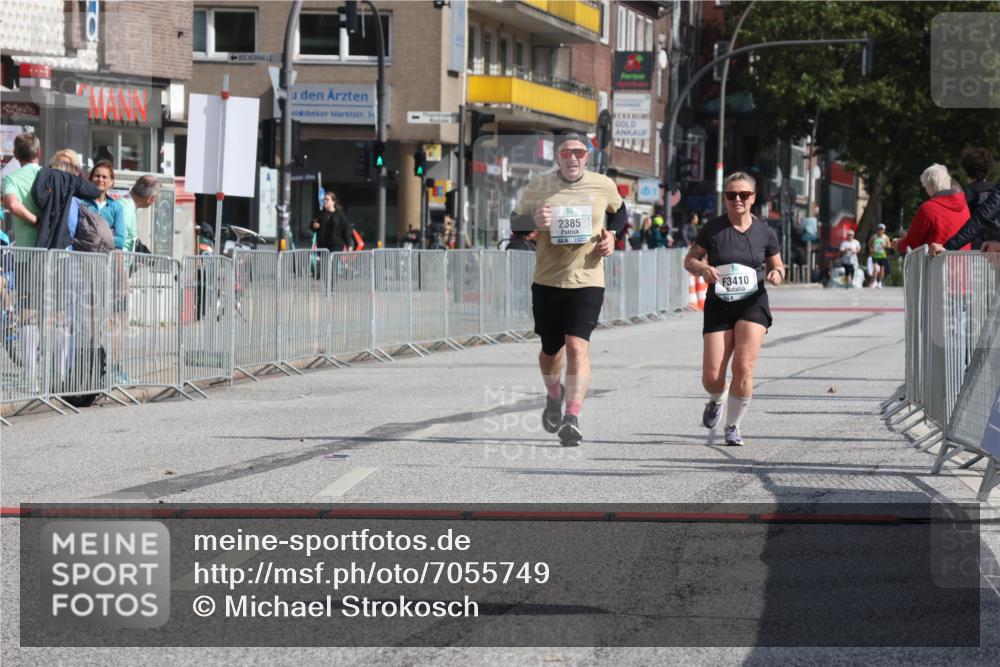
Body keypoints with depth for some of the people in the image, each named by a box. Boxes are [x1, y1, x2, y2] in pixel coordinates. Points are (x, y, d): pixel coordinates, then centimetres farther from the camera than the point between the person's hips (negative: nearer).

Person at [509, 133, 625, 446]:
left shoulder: (603, 186, 1)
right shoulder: (538, 187, -1)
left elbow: (619, 211, 22)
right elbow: (515, 222, 6)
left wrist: (612, 234, 2)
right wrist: (533, 221, -16)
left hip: (588, 281, -1)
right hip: (547, 281, 2)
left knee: (577, 346, -18)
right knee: (550, 349, 13)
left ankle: (573, 418, -21)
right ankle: (554, 396, 45)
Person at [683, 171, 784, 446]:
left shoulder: (765, 232, 2)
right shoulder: (713, 228, -2)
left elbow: (776, 265, 14)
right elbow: (689, 260, 5)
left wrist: (777, 273, -9)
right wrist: (703, 268, -17)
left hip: (753, 304, 0)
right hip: (718, 306, 0)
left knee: (743, 367, -18)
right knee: (711, 377, -6)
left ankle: (733, 426, 3)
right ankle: (716, 401, 33)